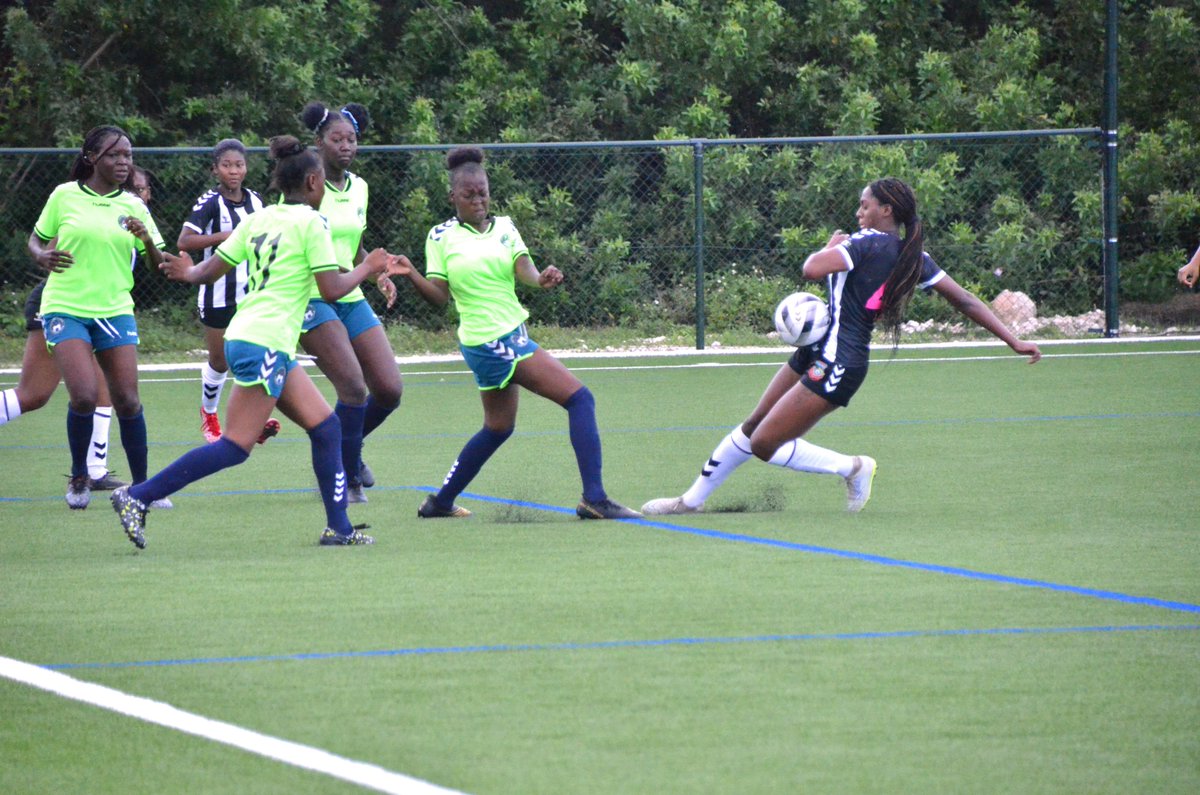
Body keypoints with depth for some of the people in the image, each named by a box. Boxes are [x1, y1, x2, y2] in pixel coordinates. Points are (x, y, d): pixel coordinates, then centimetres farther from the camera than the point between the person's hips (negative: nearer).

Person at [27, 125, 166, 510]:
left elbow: (157, 264, 7)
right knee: (84, 395, -18)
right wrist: (42, 255, -9)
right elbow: (36, 238, 13)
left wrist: (148, 240, -14)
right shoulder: (64, 196, 0)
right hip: (66, 308, -3)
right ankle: (79, 477, 5)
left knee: (127, 401, -4)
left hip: (114, 310, 3)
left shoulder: (133, 206, 6)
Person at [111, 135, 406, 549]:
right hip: (264, 344, -9)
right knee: (235, 446, -10)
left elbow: (211, 269, 10)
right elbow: (332, 289, -9)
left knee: (325, 427, 11)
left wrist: (189, 273, 29)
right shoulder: (310, 223, -8)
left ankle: (338, 527, 12)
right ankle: (137, 496, -13)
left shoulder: (257, 219, 12)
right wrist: (365, 270, 7)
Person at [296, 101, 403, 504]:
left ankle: (346, 451, 26)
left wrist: (377, 274, 5)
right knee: (354, 386, -19)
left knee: (389, 390, -1)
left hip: (351, 299, 7)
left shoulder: (358, 187, 11)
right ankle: (347, 478, -5)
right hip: (312, 299, -7)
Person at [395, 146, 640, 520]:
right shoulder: (440, 237, -3)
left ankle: (441, 502, 35)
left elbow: (523, 269, -7)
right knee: (580, 399, -13)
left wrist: (541, 278, -29)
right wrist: (411, 276, -22)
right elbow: (439, 295, -5)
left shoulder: (504, 227, 8)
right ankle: (594, 498, -17)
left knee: (498, 426, 23)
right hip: (494, 342, -7)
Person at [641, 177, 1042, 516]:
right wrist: (1015, 341, 10)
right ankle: (693, 499, 24)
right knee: (752, 428, 15)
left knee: (764, 445, -7)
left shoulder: (868, 243, -17)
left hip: (835, 365, -10)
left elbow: (812, 269, -29)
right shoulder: (914, 257, 6)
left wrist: (831, 245, -6)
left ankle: (852, 467, 3)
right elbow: (966, 301, 5)